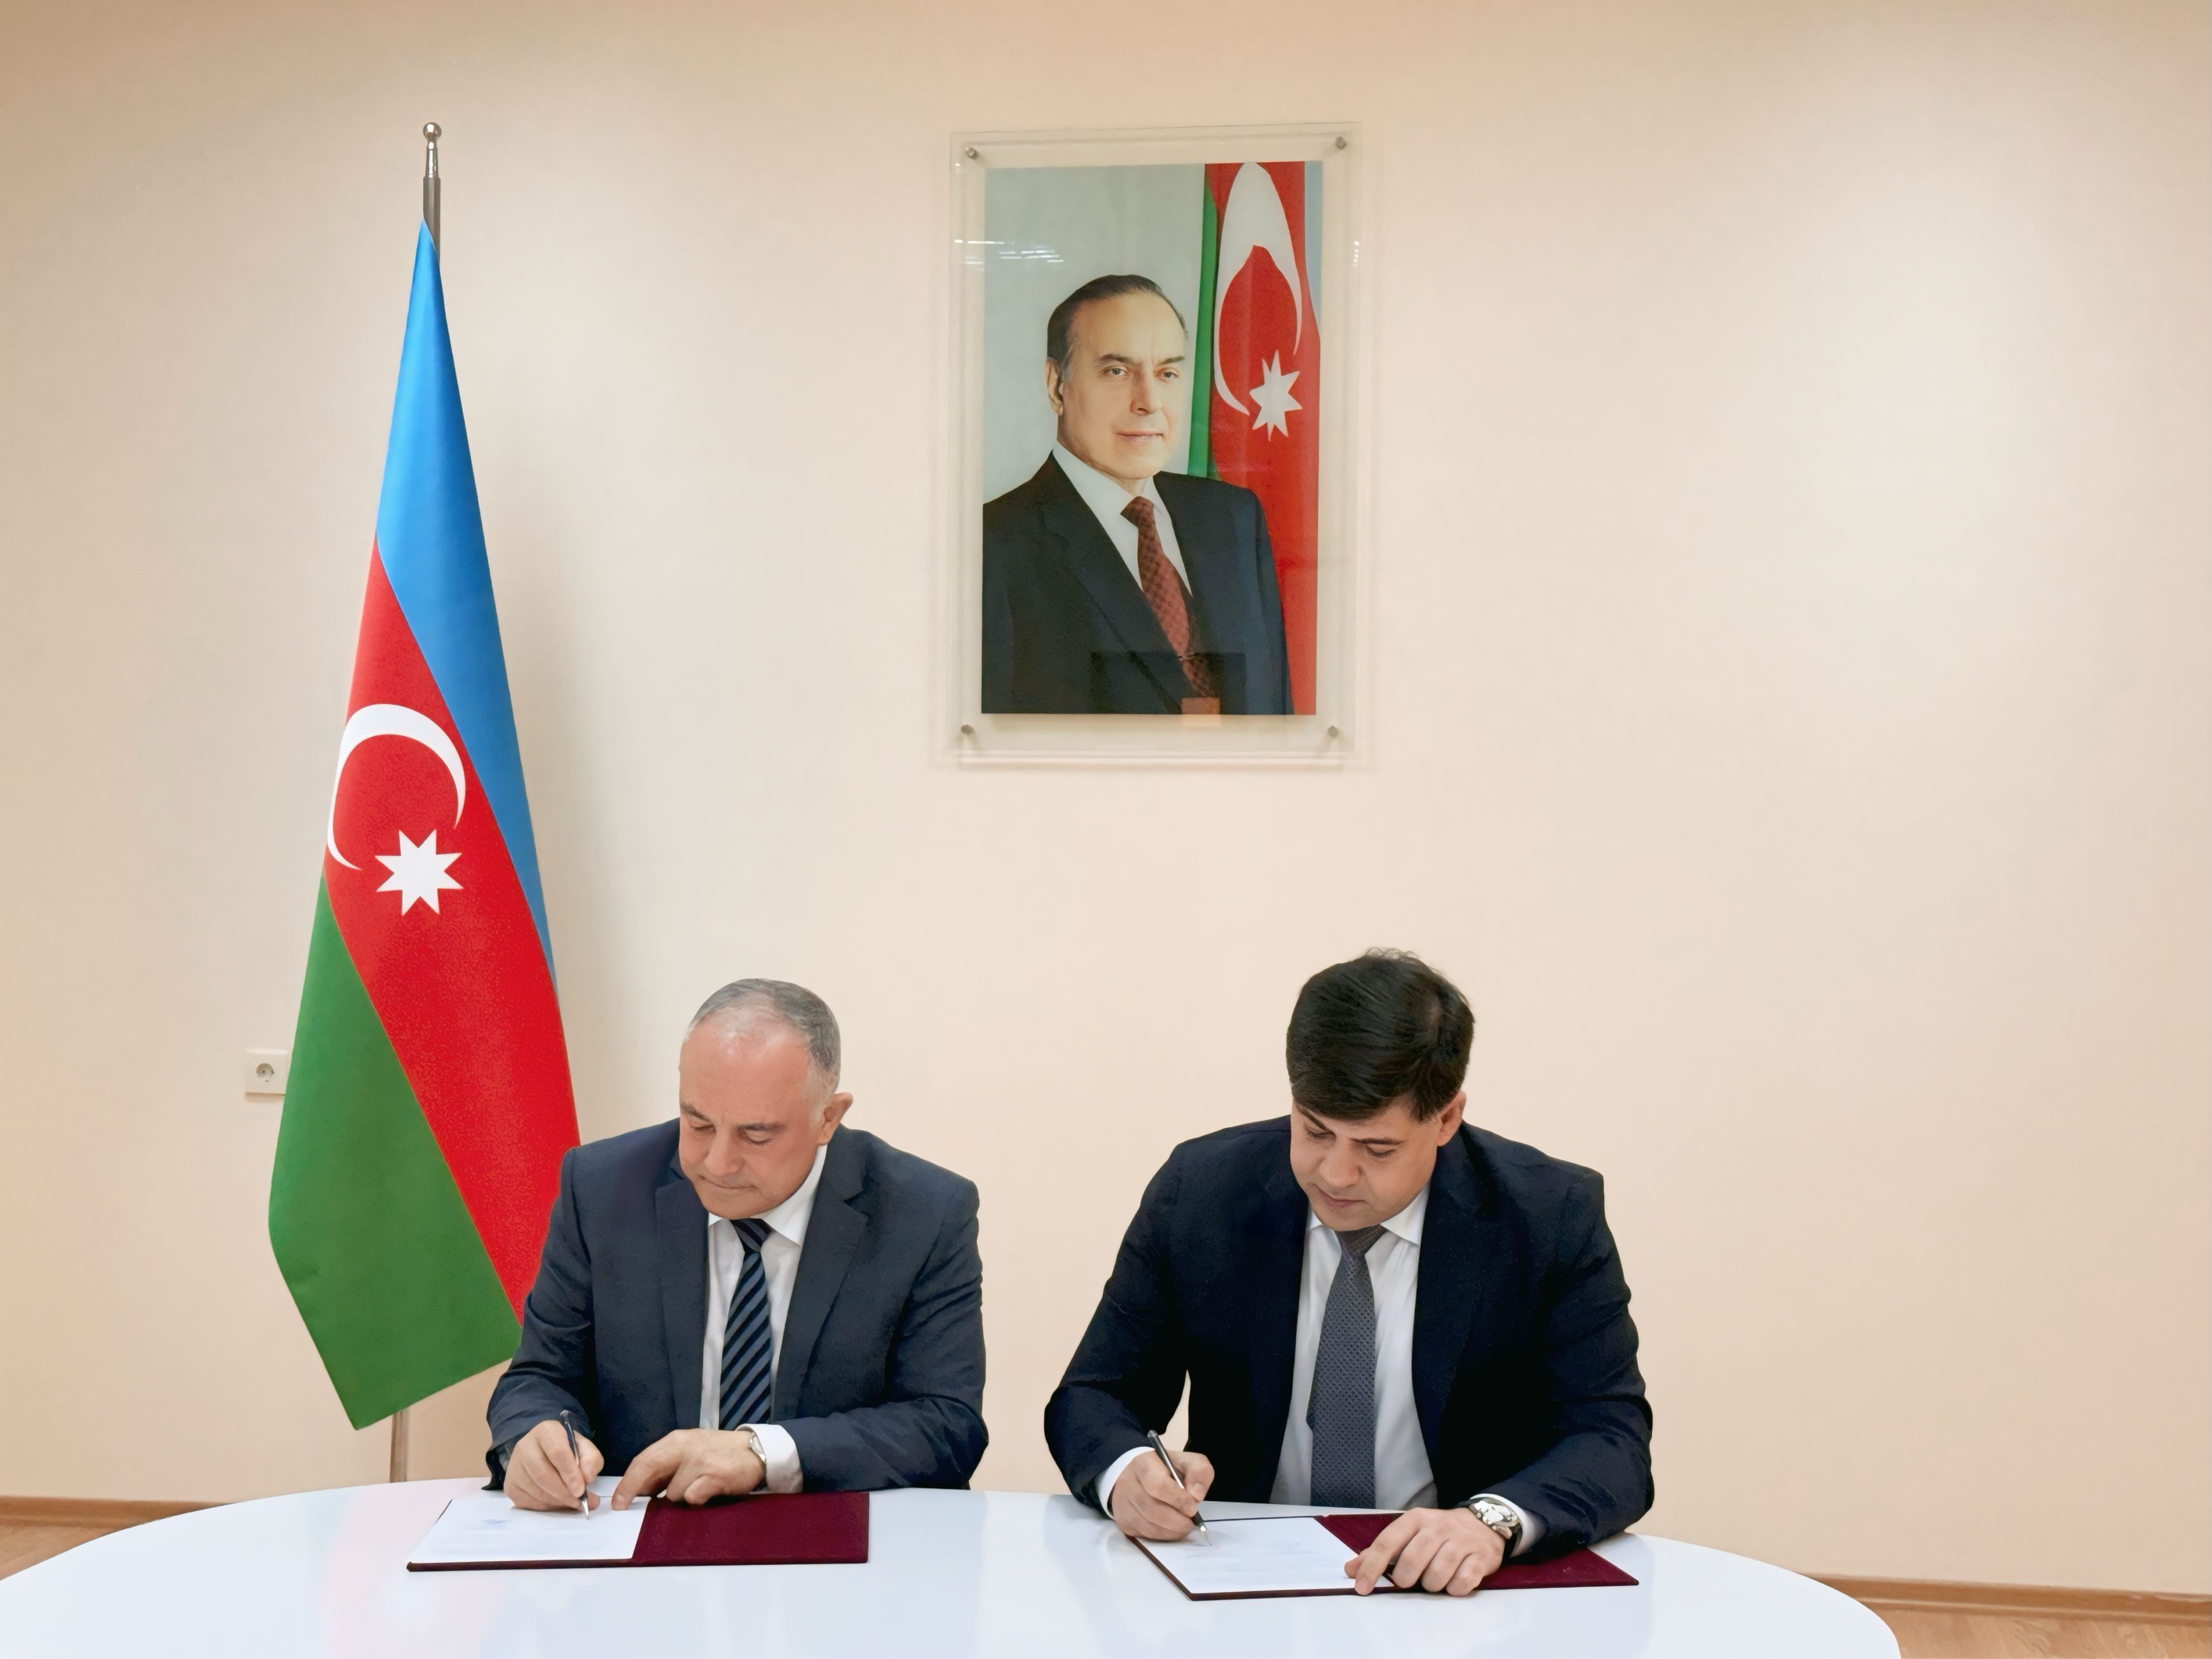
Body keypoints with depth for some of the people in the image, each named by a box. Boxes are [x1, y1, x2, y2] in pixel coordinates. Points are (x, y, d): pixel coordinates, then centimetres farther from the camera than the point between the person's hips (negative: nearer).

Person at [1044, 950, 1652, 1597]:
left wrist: (1491, 1520, -33)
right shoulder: (1198, 1191, -3)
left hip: (1455, 1598, -1)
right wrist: (1126, 1473, -22)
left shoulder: (1554, 1217, -7)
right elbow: (1092, 1397, 3)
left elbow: (1613, 1445, -11)